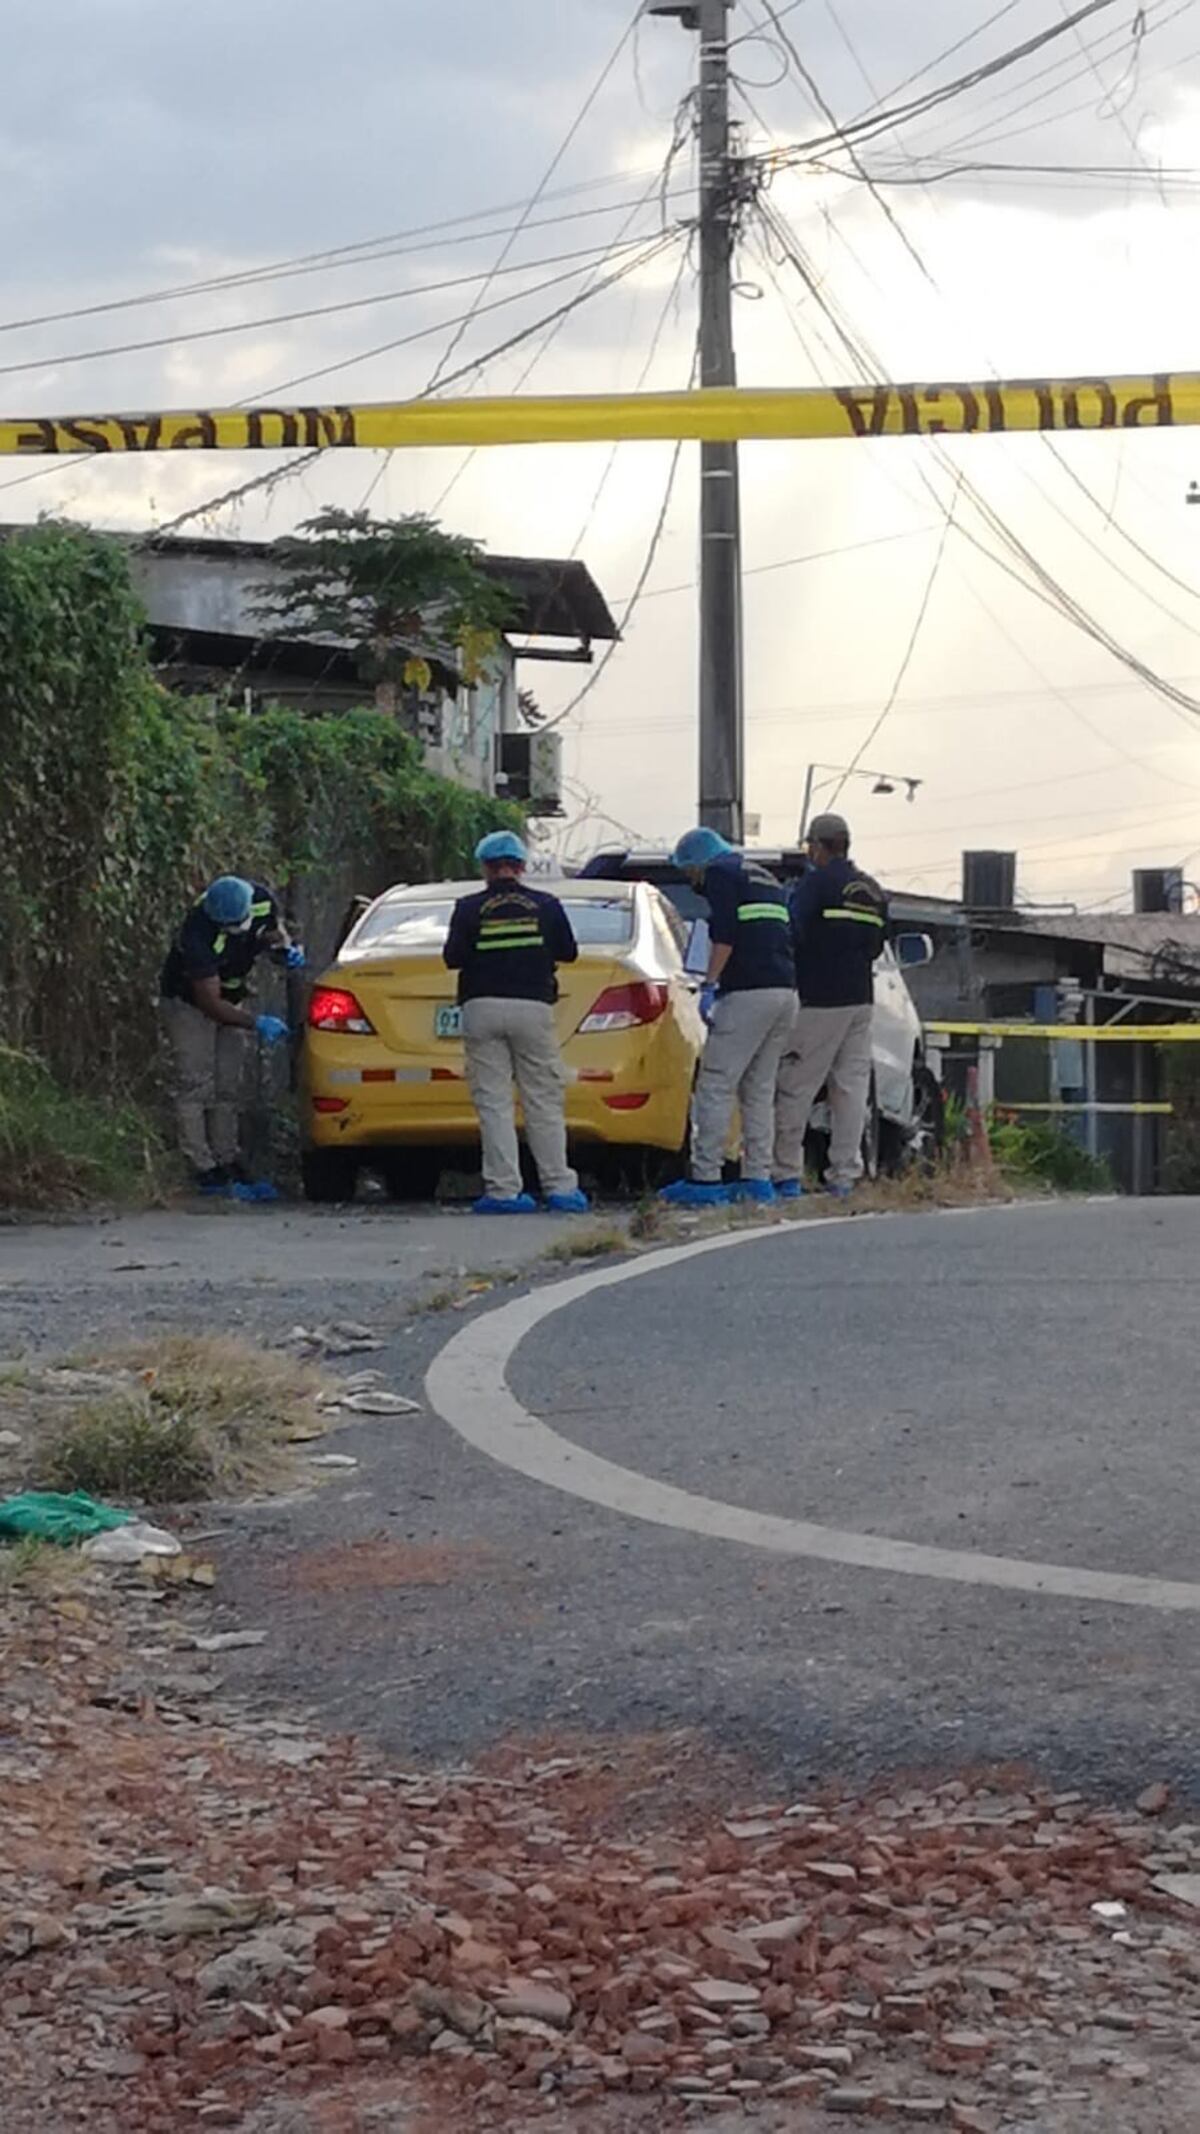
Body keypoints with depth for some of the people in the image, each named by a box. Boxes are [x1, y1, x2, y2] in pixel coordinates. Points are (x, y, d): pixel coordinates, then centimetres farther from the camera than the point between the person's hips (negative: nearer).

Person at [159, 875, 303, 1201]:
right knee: (196, 1086, -12)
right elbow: (210, 1003, -31)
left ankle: (227, 1165, 9)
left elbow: (275, 931, 5)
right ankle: (205, 1171, -14)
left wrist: (286, 948, -17)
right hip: (188, 1002, -6)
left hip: (231, 1002, 6)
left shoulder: (262, 900, -20)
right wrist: (257, 1022, -35)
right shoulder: (198, 933, -37)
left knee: (229, 1088, 5)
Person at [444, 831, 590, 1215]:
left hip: (482, 1008, -1)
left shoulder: (469, 909, 0)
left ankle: (503, 1190, -4)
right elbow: (568, 953, 10)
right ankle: (559, 1186, 4)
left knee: (493, 1104, 0)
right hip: (532, 1007, 1)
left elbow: (452, 958, -2)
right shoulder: (545, 905, 4)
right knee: (543, 1102, 6)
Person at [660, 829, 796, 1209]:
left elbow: (724, 935, -13)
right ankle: (758, 1178, 12)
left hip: (748, 992, -9)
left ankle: (705, 1178, -10)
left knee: (715, 1085, -7)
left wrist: (710, 985, -13)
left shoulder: (719, 873, 0)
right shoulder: (762, 876, 26)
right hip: (785, 992, 9)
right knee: (759, 1090, 14)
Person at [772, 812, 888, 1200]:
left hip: (821, 1001, -7)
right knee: (852, 1087, 8)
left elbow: (793, 934, -15)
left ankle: (787, 1174, -4)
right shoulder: (872, 891, 14)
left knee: (795, 1088, -3)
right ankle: (844, 1176, 7)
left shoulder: (815, 883, -9)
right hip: (861, 998, 7)